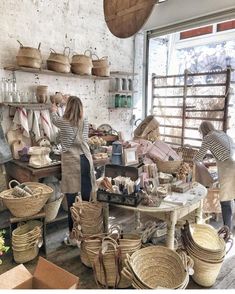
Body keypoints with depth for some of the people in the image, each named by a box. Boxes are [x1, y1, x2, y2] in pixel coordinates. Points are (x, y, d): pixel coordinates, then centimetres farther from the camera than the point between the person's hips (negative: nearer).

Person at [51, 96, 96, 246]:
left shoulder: (63, 122, -5)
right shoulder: (85, 122, 5)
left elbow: (55, 119, 19)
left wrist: (54, 110, 44)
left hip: (71, 162, -4)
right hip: (85, 160, 4)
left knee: (73, 201, 1)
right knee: (86, 199, 11)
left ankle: (73, 237, 11)